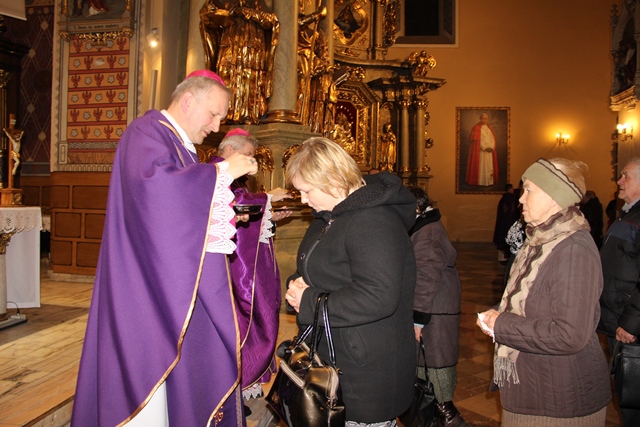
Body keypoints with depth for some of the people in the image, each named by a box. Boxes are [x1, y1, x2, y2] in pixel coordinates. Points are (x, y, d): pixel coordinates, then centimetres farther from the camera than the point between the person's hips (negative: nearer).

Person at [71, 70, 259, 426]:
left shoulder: (183, 147, 19)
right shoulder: (147, 132, -8)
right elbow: (154, 183, -30)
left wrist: (227, 217, 6)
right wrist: (223, 170, -23)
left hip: (181, 283, 9)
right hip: (152, 283, -9)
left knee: (186, 365, 11)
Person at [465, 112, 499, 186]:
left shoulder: (489, 128, 15)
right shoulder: (476, 128, -5)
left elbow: (493, 139, 9)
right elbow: (476, 140, -12)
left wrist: (491, 147, -8)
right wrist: (485, 148, -17)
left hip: (489, 151, 6)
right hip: (480, 151, -6)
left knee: (489, 167, 5)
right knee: (480, 166, -7)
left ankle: (489, 181, 9)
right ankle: (480, 182, -5)